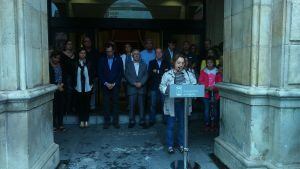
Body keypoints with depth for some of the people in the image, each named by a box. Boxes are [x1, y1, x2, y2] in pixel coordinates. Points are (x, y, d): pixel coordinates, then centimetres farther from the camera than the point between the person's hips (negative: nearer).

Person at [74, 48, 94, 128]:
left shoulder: (89, 64, 4)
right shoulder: (75, 64, 2)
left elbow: (92, 74, 7)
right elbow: (73, 75, 5)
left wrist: (91, 84, 1)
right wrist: (74, 84, 1)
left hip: (87, 87, 0)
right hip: (79, 88, 0)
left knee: (87, 104, 6)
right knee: (80, 104, 5)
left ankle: (86, 120, 16)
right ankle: (81, 121, 15)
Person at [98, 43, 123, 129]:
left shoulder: (118, 59, 5)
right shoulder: (102, 59, 6)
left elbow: (121, 73, 2)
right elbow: (100, 73, 4)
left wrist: (114, 83, -6)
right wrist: (106, 83, -7)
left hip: (115, 85, 0)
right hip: (105, 85, 1)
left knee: (116, 103, 0)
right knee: (106, 104, -1)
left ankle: (115, 121, 9)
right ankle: (107, 122, 8)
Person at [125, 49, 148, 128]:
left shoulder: (144, 65, 13)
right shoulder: (128, 65, 9)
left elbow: (146, 75, 4)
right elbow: (127, 76, 0)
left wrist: (141, 83, -12)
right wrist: (134, 83, -11)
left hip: (141, 88, 1)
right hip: (132, 88, -1)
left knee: (141, 105, 2)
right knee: (132, 105, -1)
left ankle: (142, 121, 10)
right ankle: (132, 121, 9)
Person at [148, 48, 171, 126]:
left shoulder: (167, 63, 12)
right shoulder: (151, 63, 12)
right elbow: (149, 73, -1)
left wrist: (157, 72, -8)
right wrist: (162, 72, -11)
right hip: (154, 86, 0)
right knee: (153, 104, 0)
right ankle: (152, 120, 8)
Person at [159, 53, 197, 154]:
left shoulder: (189, 74, 9)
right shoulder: (167, 75, 2)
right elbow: (162, 86, -3)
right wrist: (168, 90, -23)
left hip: (184, 103, 2)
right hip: (171, 104, -2)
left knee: (182, 125, 11)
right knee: (170, 126, 5)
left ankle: (181, 145, 25)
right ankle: (170, 146, 18)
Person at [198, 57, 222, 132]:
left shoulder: (217, 72, 4)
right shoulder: (203, 72, 5)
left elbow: (220, 82, 3)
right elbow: (200, 82, 2)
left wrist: (214, 88, -13)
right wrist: (206, 87, -13)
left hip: (215, 93, 0)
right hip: (206, 93, 0)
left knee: (215, 109, 4)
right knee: (206, 109, 2)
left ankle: (214, 124, 15)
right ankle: (207, 124, 12)